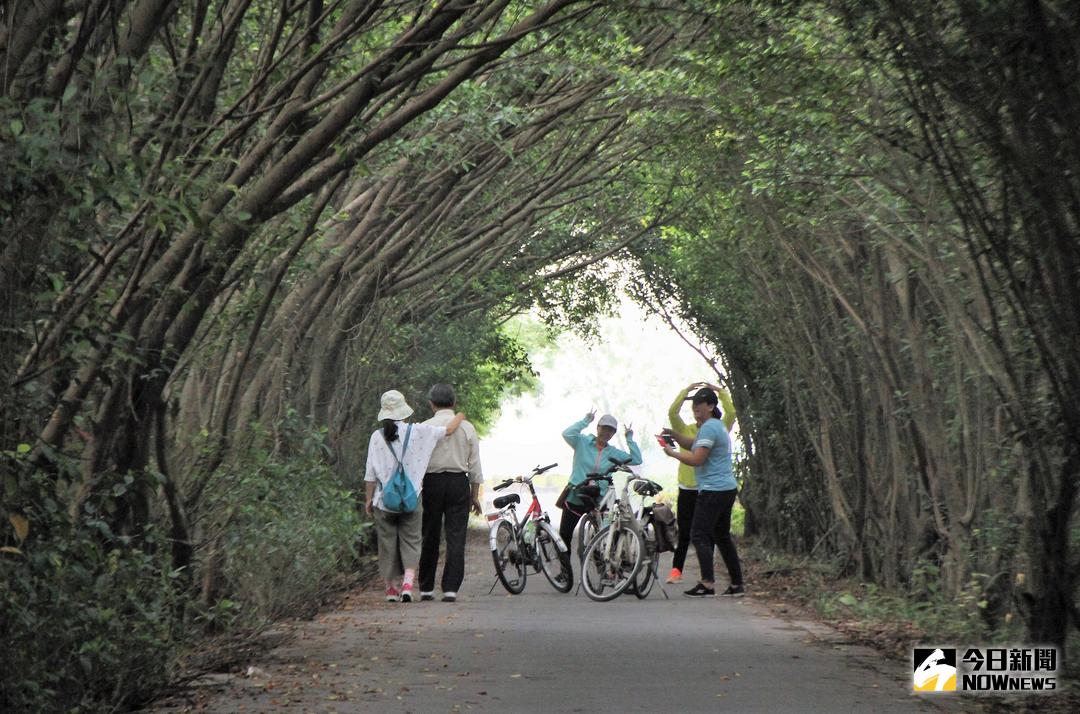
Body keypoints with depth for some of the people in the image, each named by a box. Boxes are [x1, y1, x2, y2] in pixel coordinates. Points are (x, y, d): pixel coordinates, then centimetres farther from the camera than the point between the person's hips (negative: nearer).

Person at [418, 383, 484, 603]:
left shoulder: (425, 428, -3)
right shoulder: (467, 428, 3)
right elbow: (475, 464, 5)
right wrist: (475, 495, 12)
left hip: (432, 482, 0)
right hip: (459, 482, 1)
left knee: (430, 537, 8)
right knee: (456, 537, 1)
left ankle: (426, 589, 14)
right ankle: (450, 588, -5)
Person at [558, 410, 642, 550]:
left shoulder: (614, 453, 6)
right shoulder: (583, 442, -2)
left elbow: (636, 460, -3)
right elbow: (567, 434, -19)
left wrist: (630, 439, -3)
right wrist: (586, 421, -15)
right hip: (575, 497, -2)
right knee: (564, 534, 3)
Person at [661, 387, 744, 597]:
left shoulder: (709, 427, -14)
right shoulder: (717, 426, 19)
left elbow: (696, 459, -19)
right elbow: (694, 445, 26)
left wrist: (672, 453, -7)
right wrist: (673, 435, 11)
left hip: (713, 490, -10)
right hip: (727, 488, 10)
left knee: (699, 535, -10)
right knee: (722, 536, 14)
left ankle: (707, 584, -17)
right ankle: (737, 585, 15)